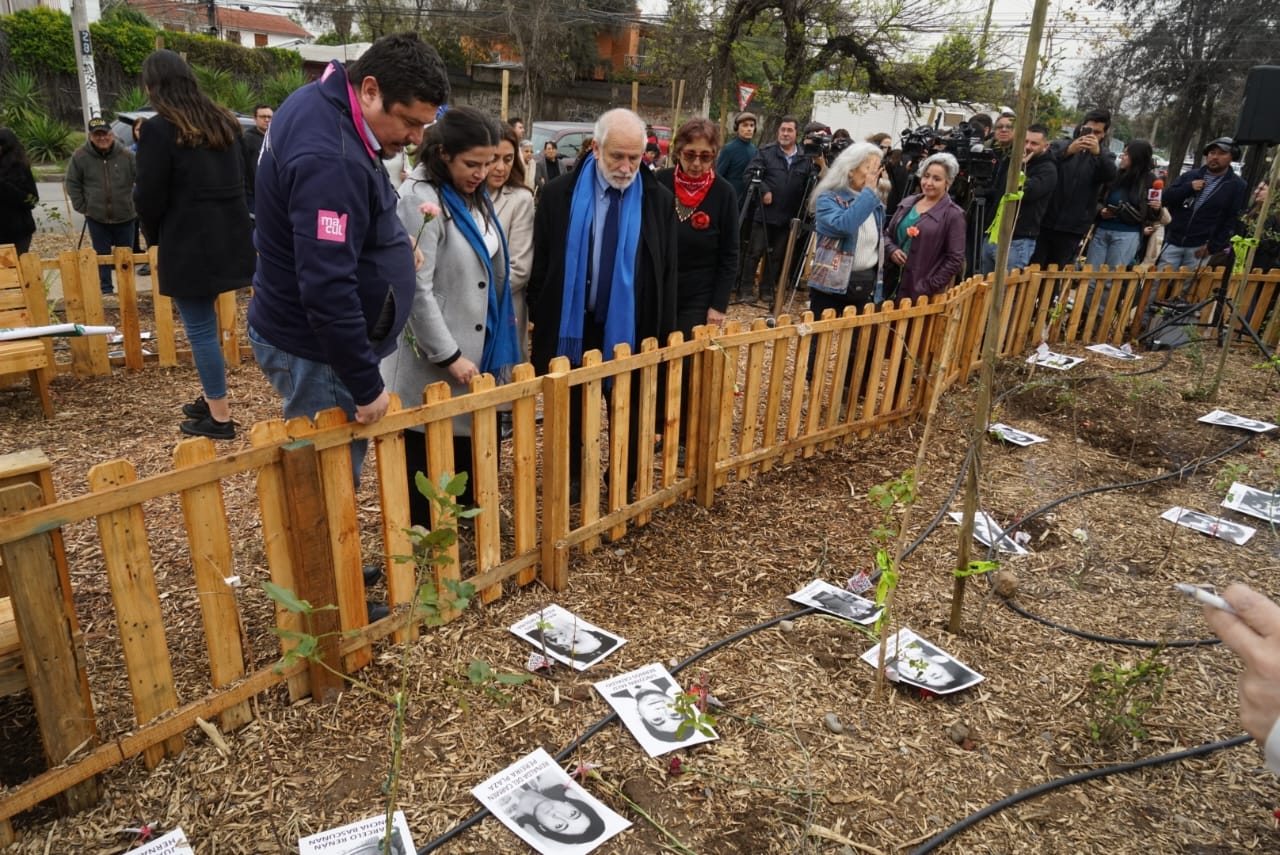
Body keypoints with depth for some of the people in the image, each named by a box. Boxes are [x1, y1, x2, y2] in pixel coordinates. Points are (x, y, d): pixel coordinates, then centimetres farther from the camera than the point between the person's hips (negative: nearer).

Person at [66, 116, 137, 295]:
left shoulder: (126, 155, -8)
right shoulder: (80, 156, -6)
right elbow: (72, 184, 3)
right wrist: (82, 207, 0)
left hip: (125, 216, 0)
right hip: (96, 217, 0)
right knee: (102, 255, 7)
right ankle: (105, 288, 15)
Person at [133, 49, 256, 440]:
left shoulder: (159, 129, -10)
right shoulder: (223, 121, 11)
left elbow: (149, 197, -10)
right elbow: (246, 177, 19)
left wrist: (155, 237, 8)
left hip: (188, 245, -7)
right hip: (229, 238, 7)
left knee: (200, 329, 0)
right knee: (206, 323, 18)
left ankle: (219, 416, 6)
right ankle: (211, 398, 27)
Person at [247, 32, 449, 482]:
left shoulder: (323, 104, 6)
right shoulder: (328, 160, -27)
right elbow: (328, 289, -31)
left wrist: (390, 243, 6)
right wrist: (367, 385, -23)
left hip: (305, 333, 10)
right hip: (314, 349, -10)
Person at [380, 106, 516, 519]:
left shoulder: (473, 196, 9)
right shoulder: (419, 199, -18)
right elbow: (415, 290, -22)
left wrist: (492, 344, 18)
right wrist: (449, 355, -19)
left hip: (476, 347, 8)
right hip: (433, 360, -8)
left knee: (467, 444, 17)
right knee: (428, 457, 6)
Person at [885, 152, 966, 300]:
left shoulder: (953, 215, -6)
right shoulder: (907, 203, 10)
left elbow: (955, 259, -8)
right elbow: (887, 234, 18)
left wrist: (929, 288, -14)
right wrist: (891, 250, -4)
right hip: (893, 286, 5)